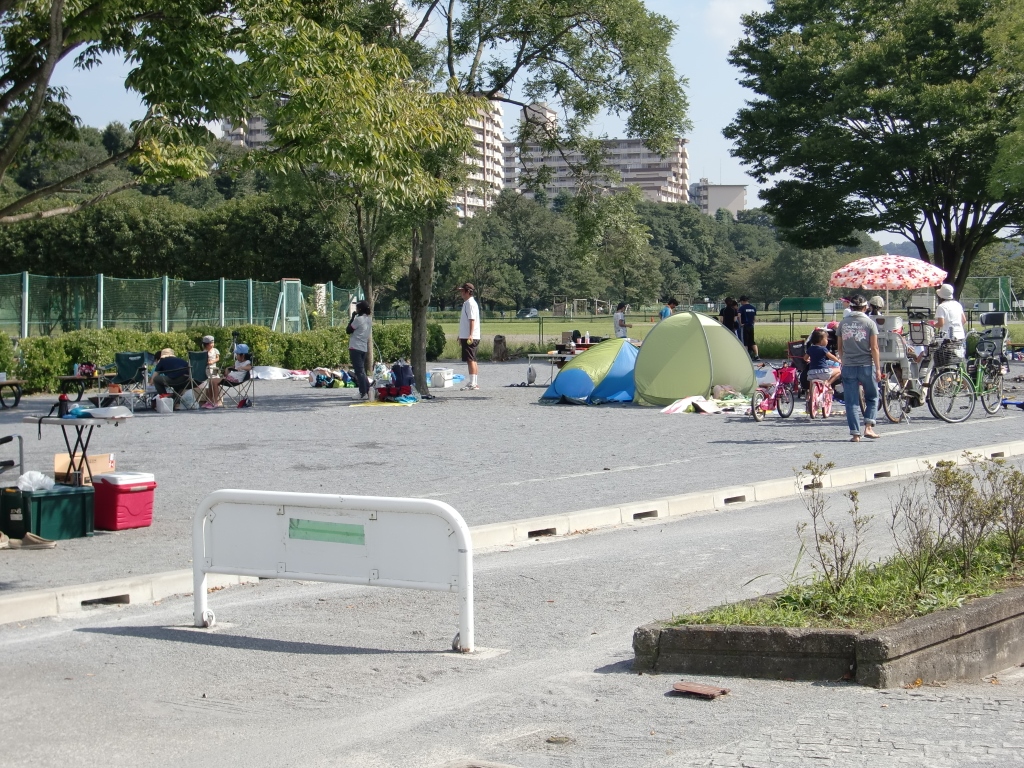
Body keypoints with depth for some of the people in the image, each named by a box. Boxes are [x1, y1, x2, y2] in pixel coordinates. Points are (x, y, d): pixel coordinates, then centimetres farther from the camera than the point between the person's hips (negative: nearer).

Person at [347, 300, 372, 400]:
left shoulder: (358, 319, -14)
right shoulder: (369, 319, 10)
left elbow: (348, 330, -8)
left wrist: (352, 317, -1)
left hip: (355, 348, -8)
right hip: (364, 348, 8)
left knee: (359, 371, -7)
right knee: (362, 371, 16)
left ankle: (363, 393, -10)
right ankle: (367, 391, 13)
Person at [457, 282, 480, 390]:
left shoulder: (470, 303, -12)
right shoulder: (467, 303, 18)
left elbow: (472, 320, -21)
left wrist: (470, 335, -28)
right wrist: (461, 335, 27)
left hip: (470, 337, -10)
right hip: (466, 337, 10)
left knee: (470, 360, -10)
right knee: (472, 360, 12)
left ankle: (472, 383, -11)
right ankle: (474, 383, 16)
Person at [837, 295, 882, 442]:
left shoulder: (843, 323, 4)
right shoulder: (869, 323, -4)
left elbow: (840, 347, 10)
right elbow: (874, 348, -6)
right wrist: (878, 368, -2)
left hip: (848, 367, 2)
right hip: (866, 365, -2)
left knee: (851, 402, 4)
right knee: (872, 397, 15)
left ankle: (855, 434, 0)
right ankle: (868, 427, 2)